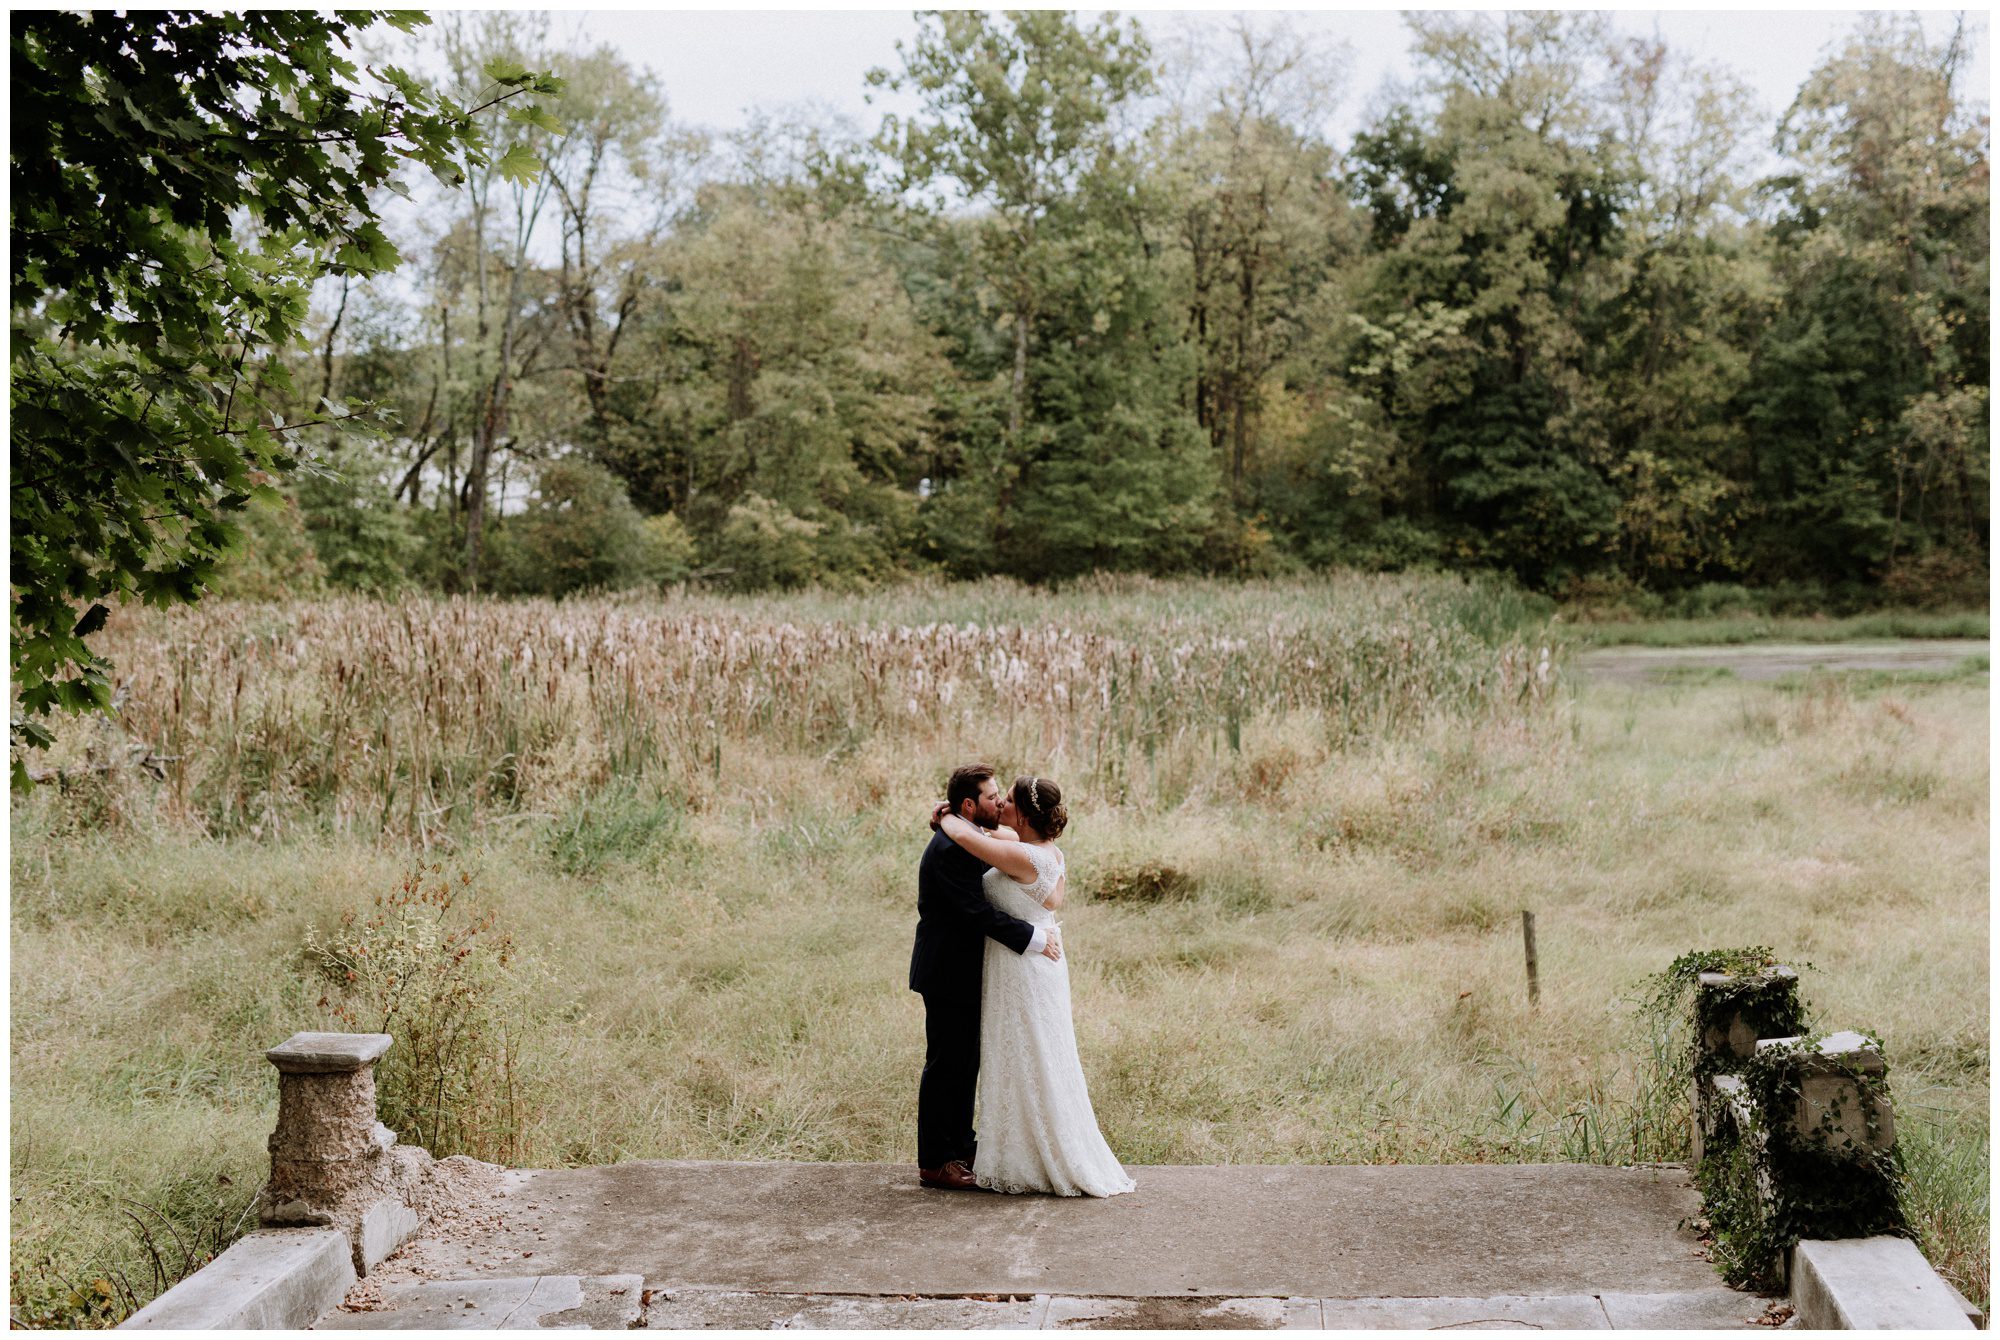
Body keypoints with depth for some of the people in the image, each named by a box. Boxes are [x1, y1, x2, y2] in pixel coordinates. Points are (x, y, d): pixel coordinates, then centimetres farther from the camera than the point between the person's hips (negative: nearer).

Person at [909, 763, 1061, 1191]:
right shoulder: (949, 849, -22)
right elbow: (977, 911, -27)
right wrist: (1032, 938, -22)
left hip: (964, 972, 10)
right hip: (948, 974, -10)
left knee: (966, 1062, 17)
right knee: (945, 1065, -3)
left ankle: (961, 1145, 29)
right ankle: (934, 1162, 5)